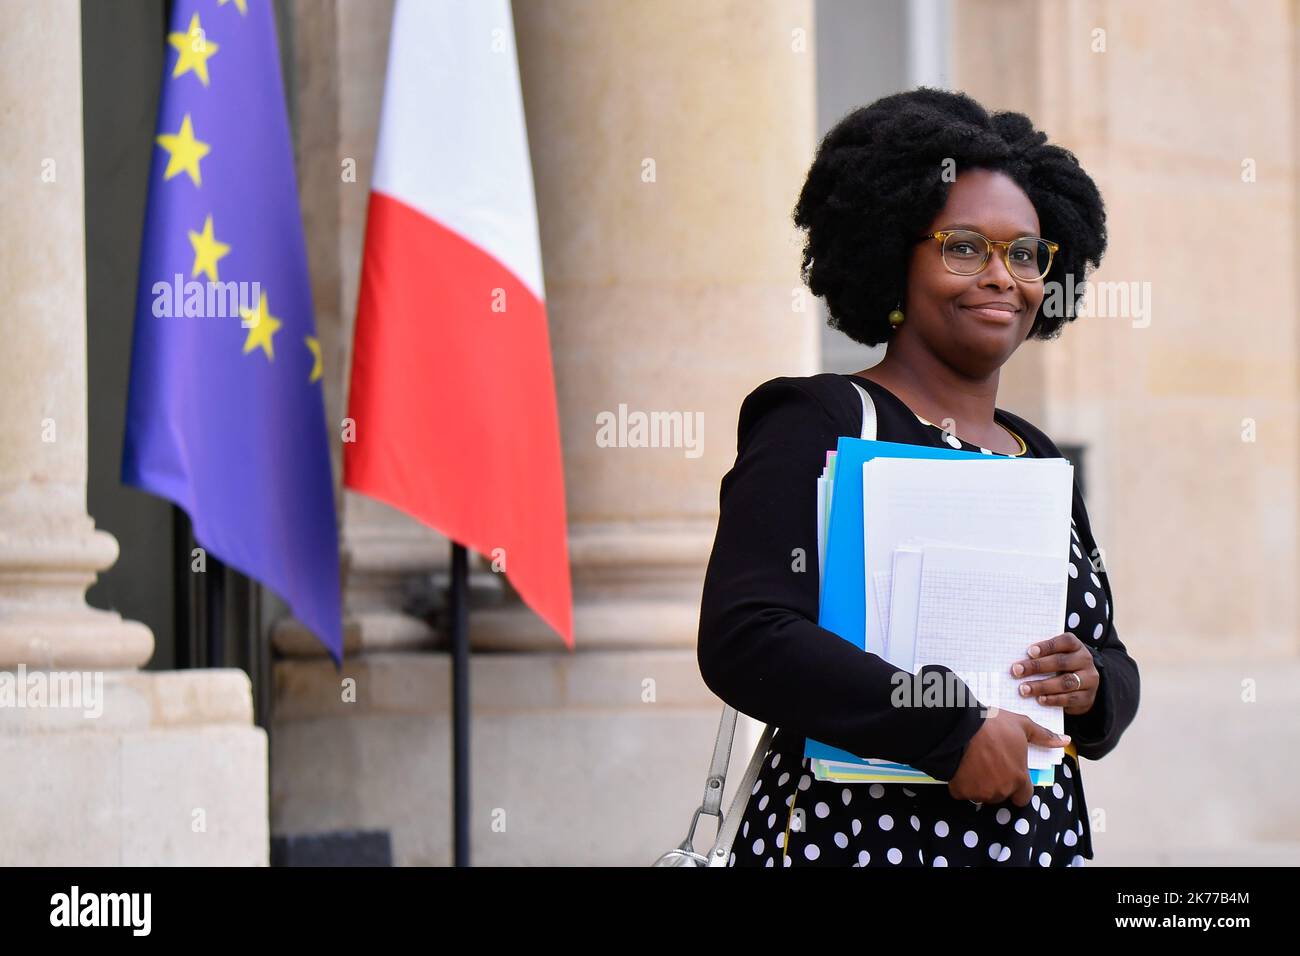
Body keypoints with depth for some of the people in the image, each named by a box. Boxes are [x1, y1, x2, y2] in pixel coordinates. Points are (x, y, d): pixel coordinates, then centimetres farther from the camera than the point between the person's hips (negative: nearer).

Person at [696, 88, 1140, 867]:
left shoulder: (1040, 461, 15)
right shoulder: (817, 427, -6)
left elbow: (1117, 668, 19)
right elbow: (742, 641, -19)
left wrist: (1090, 684, -5)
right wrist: (952, 732, -21)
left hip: (1044, 837, 6)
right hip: (852, 840, -6)